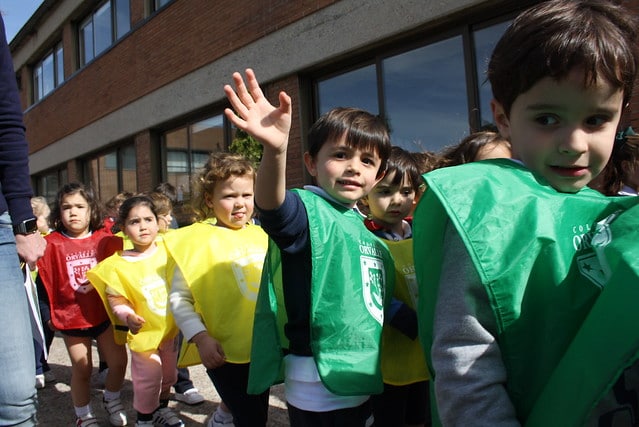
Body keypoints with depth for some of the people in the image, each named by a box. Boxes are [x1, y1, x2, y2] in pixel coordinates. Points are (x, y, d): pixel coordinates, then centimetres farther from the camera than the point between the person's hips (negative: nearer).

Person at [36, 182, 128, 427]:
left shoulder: (106, 240, -6)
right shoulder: (52, 244, -9)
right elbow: (43, 282, -3)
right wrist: (47, 314, -1)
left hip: (104, 314, 2)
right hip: (71, 318, -1)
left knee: (118, 362, 8)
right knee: (81, 369, 9)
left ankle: (111, 400, 35)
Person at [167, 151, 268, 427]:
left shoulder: (260, 236, 3)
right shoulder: (197, 240, -12)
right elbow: (178, 297, -9)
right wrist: (200, 337, -19)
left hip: (263, 348, 6)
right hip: (224, 353, -5)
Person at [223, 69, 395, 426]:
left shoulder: (366, 231, 9)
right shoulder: (309, 211, -16)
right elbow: (276, 209, -41)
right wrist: (275, 150, -57)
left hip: (362, 384, 8)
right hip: (319, 395, -8)